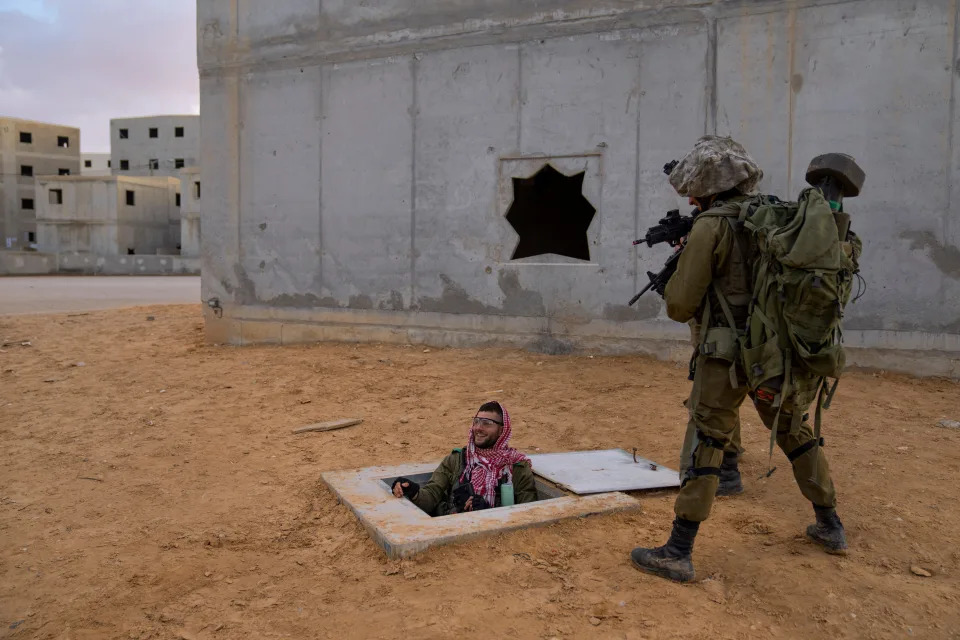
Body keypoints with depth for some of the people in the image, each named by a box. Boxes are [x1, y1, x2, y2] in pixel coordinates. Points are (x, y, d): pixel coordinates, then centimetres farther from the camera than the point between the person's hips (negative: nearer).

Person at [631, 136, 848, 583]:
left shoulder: (711, 226, -12)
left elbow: (680, 306, -13)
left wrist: (677, 272, 9)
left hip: (728, 354, -7)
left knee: (705, 445, -4)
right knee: (796, 434, 23)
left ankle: (678, 553, -1)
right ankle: (830, 527, 37)